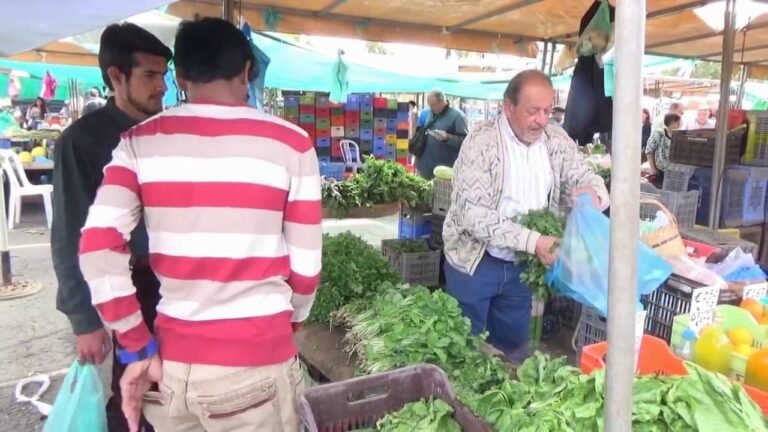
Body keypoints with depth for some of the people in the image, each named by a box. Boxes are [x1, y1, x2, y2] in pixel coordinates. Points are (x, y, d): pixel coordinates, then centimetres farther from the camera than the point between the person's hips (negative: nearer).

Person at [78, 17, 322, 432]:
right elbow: (305, 266, -4)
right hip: (257, 362, -2)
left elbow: (97, 246, -10)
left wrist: (138, 349, -2)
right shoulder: (290, 143, -6)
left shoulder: (140, 142, 0)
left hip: (172, 362, 3)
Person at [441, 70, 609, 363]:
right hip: (475, 263, -5)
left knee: (513, 348, 19)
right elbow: (474, 214, -26)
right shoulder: (482, 141, -19)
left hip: (522, 264, 5)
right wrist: (532, 241, -35)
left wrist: (594, 195, -21)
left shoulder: (556, 140, -1)